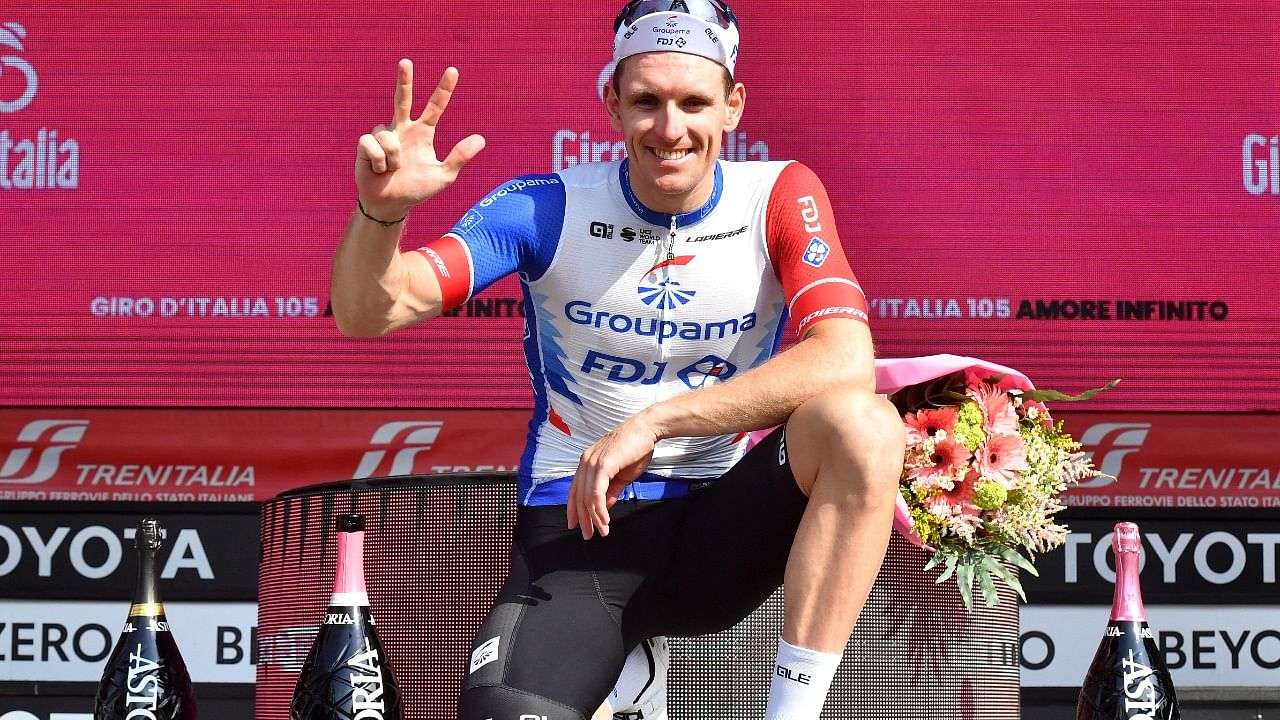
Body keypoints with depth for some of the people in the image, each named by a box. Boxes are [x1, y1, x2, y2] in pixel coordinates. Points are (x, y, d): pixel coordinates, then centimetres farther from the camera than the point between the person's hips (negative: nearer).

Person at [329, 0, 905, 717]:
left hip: (720, 529, 0)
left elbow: (845, 360, -20)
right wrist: (380, 209, -34)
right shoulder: (546, 209, -4)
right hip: (576, 527, 0)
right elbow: (367, 314, -12)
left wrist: (652, 421, -25)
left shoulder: (781, 198, -4)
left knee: (862, 423, -29)